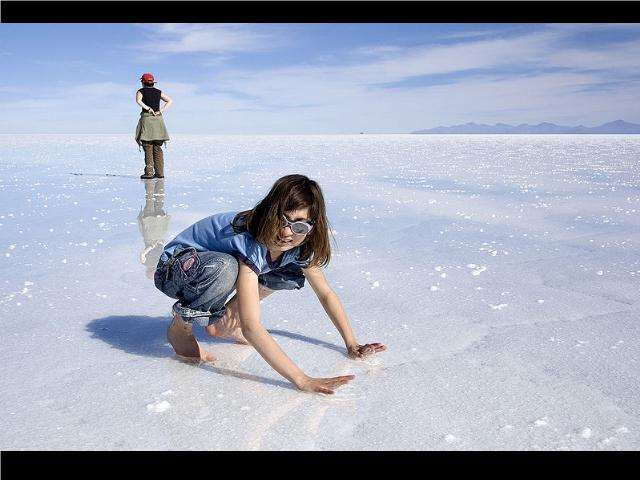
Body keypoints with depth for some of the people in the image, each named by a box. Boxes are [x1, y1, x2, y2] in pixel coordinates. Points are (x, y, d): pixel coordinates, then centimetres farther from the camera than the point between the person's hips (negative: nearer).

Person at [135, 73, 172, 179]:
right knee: (157, 148, 6)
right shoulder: (158, 92, 14)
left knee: (148, 148, -3)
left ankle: (149, 173, -7)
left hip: (147, 119, -4)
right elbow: (170, 100, 8)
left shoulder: (141, 91, 3)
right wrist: (161, 110, 1)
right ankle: (160, 172, 4)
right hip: (158, 119, 4)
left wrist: (148, 108, -11)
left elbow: (138, 100, -17)